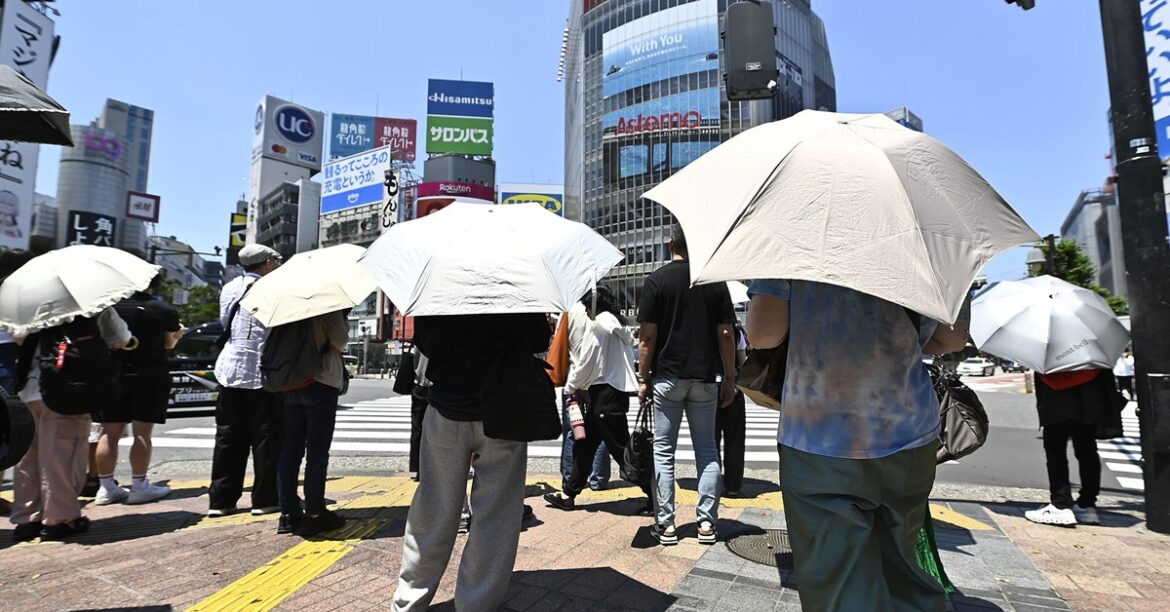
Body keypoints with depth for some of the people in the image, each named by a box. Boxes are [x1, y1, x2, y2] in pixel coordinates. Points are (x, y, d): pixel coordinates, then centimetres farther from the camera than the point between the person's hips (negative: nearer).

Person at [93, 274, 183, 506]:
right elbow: (168, 343, 4)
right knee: (142, 433, 0)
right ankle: (139, 486, 5)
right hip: (149, 376, -4)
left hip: (113, 375, 4)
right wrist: (178, 333, 24)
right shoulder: (164, 310, -7)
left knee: (110, 433, 10)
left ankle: (106, 487, 15)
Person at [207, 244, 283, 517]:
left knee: (228, 438, 11)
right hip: (262, 374, -6)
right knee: (266, 438, 3)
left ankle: (221, 500, 15)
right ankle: (265, 499, 8)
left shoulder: (229, 288, 10)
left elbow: (225, 323, 18)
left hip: (230, 370, 6)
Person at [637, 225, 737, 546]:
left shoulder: (657, 280, -4)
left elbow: (648, 335, -7)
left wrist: (642, 378, -1)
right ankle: (707, 522, 15)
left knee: (663, 450, 6)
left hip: (667, 376, -2)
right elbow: (725, 334, 0)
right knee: (706, 448, 12)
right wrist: (730, 378, 7)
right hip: (705, 377, 2)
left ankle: (666, 524, 10)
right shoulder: (715, 281, 2)